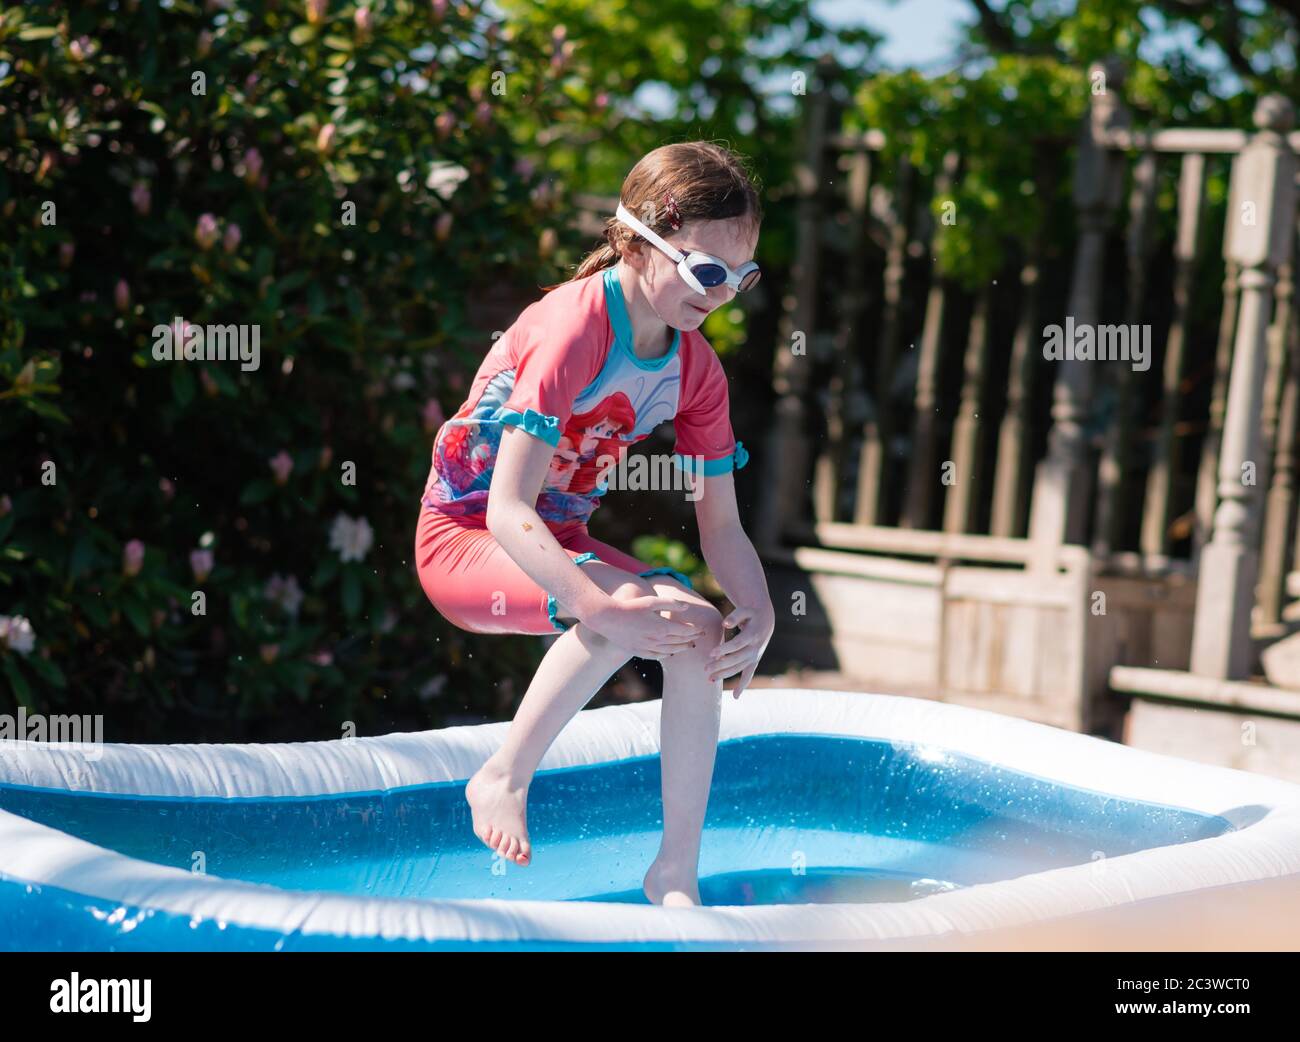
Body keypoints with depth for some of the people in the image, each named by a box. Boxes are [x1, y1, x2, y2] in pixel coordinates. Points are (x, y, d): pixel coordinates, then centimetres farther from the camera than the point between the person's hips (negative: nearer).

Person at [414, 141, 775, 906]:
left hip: (561, 542, 7)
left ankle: (677, 870, -7)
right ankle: (504, 781, -15)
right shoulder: (572, 332, -26)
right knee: (630, 612, -33)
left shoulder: (697, 369, -3)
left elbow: (721, 525, 0)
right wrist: (605, 609, -43)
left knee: (701, 630, -17)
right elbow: (508, 510, -33)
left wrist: (759, 614, -21)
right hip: (465, 536, -7)